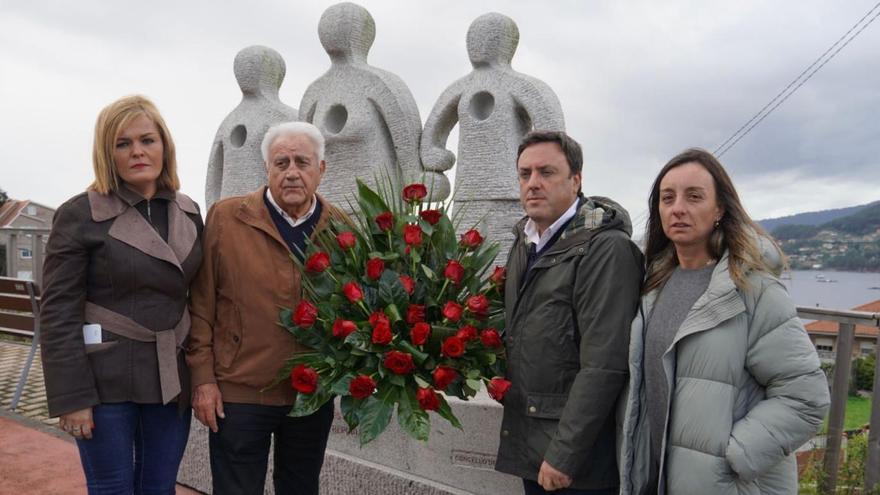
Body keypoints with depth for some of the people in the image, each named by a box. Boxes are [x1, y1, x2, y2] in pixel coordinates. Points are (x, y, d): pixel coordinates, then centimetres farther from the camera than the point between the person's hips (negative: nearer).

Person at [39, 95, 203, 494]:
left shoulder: (188, 213, 7)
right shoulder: (79, 214, -8)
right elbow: (58, 313, -10)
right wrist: (71, 397, -13)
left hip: (171, 380, 4)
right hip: (106, 381, -4)